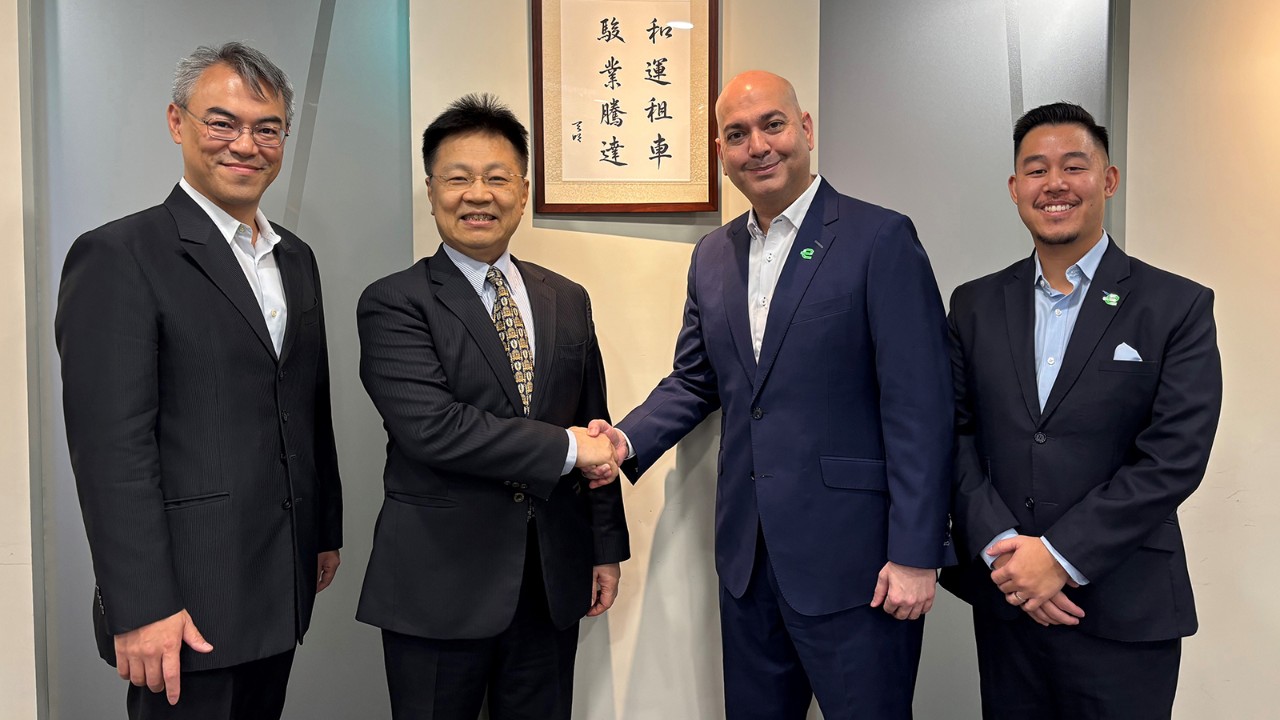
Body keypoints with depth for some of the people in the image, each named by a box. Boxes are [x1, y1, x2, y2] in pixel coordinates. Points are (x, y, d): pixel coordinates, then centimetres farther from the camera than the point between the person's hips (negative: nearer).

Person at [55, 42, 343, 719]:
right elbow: (111, 447, -16)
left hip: (283, 588, 7)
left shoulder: (297, 259, 12)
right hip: (187, 601, -6)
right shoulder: (118, 257, -11)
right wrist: (140, 609, -19)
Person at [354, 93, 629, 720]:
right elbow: (431, 426, -21)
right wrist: (564, 447, -15)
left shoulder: (568, 301, 8)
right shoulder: (394, 304, -7)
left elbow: (594, 430, 11)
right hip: (441, 584, -4)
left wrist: (606, 548, 10)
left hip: (553, 580, 4)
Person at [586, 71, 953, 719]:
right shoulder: (712, 256, 10)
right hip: (748, 557, 6)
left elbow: (918, 407, -13)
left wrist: (914, 556, -15)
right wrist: (628, 439, -1)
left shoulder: (880, 239, -9)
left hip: (851, 562, -5)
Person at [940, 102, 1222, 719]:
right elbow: (956, 435, 1)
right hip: (1002, 600, 3)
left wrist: (1058, 556, -15)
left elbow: (1174, 458, -11)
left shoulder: (1178, 307, -3)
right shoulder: (974, 305, 6)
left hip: (1123, 615, -2)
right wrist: (1002, 549, -12)